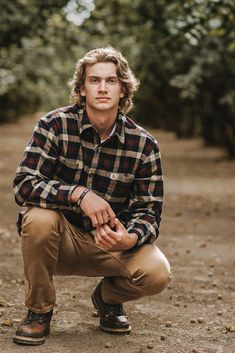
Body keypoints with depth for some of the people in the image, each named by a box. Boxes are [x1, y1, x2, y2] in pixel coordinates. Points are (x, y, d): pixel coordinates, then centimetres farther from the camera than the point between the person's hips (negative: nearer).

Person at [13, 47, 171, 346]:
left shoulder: (144, 144, -8)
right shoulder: (55, 125, -13)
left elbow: (149, 210, -7)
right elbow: (23, 184, -22)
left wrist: (129, 239, -31)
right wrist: (79, 194, -37)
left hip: (112, 242, 1)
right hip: (61, 237, -1)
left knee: (157, 273, -26)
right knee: (39, 219, -34)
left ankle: (107, 297, 12)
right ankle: (39, 311, -7)